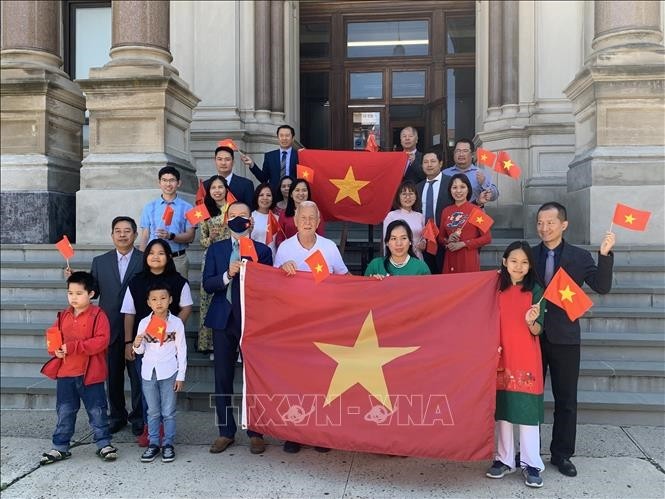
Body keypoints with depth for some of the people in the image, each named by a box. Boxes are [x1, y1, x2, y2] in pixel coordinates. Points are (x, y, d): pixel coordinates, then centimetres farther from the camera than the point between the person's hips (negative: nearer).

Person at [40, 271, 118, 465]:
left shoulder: (98, 315, -10)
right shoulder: (63, 316, 7)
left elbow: (102, 340, -19)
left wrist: (73, 346, -23)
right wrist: (56, 349, -13)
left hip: (90, 374, -4)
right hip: (65, 373, 5)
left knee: (97, 411, 7)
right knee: (64, 412, 14)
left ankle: (104, 443, 21)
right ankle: (60, 447, 26)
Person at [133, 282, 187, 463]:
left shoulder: (176, 323, -5)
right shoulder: (144, 323, 0)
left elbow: (181, 351, -2)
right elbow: (141, 351, 7)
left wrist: (181, 376, -4)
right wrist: (137, 345, -18)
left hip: (169, 373, -2)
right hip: (149, 372, 2)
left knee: (168, 412, 5)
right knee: (153, 412, 12)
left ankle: (168, 444, 15)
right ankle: (153, 444, 21)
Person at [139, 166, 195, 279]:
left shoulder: (186, 208, 4)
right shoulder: (149, 208, 10)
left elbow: (190, 236, -1)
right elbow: (144, 237, 9)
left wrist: (171, 236, -17)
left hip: (178, 260, -1)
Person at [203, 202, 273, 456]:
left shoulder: (262, 251, 2)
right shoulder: (216, 249, 9)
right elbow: (207, 284, 0)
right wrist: (227, 275, -16)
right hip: (224, 320, 2)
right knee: (223, 378, 8)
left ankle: (255, 433, 16)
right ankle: (226, 432, 22)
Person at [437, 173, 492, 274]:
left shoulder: (475, 210, -2)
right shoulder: (446, 211, 9)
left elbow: (487, 238, -5)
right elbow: (440, 237, 17)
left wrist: (463, 244, -10)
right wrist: (448, 240, -5)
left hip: (469, 259, -3)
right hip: (450, 259, 3)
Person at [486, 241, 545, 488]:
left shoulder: (536, 291, -3)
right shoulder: (497, 288, 5)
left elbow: (537, 331, -6)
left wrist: (531, 321, -27)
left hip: (526, 360, -3)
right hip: (502, 357, 3)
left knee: (527, 409, 0)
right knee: (502, 408, 9)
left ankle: (531, 463, 11)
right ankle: (504, 459, 20)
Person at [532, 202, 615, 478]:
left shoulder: (580, 257, 0)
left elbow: (602, 287, -11)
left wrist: (605, 254, -22)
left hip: (564, 338, -1)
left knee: (566, 400, 8)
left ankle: (562, 454, 23)